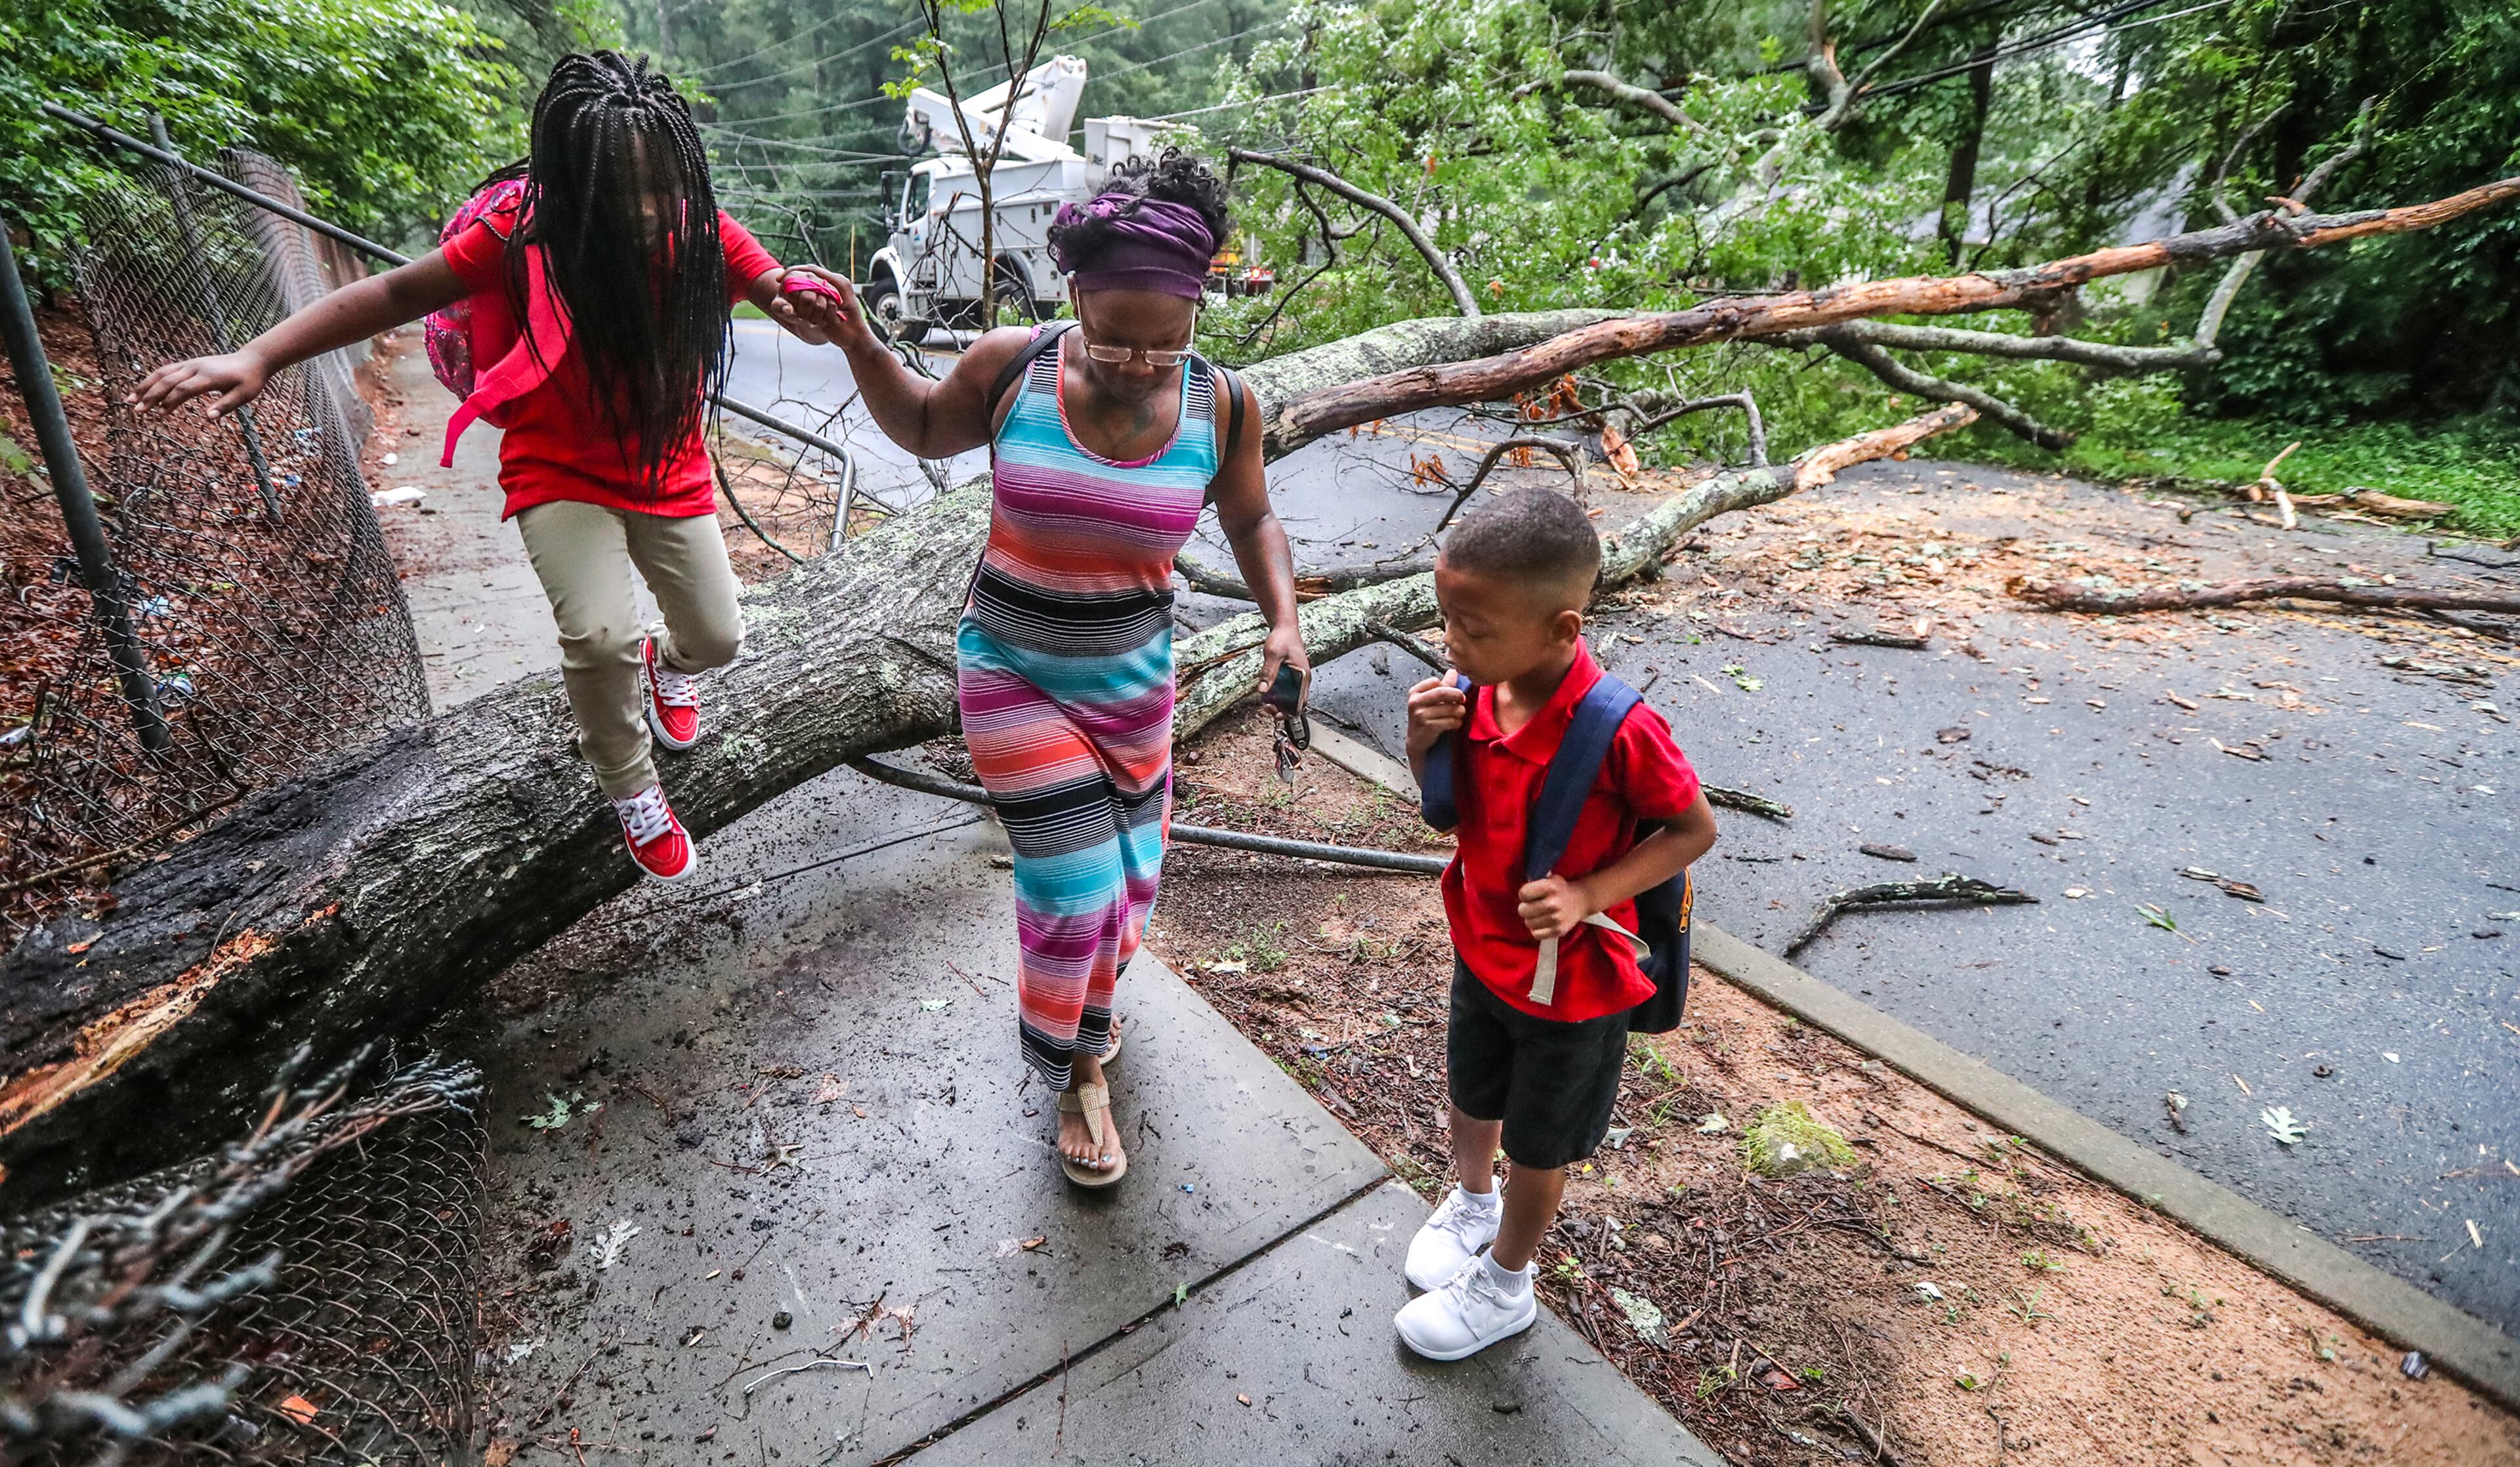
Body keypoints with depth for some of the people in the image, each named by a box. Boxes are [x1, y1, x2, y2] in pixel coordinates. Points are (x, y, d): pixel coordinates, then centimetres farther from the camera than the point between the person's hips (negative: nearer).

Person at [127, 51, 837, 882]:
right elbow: (398, 293, -14)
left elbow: (796, 308, -16)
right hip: (562, 471, -2)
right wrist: (257, 357, -23)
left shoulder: (702, 231, -16)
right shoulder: (524, 238, -21)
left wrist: (806, 309, -41)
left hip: (669, 471, 3)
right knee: (601, 637, -24)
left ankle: (669, 662, 49)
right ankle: (632, 795, 5)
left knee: (718, 638, 7)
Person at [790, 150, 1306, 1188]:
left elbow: (1251, 522, 5)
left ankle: (1083, 1009, 51)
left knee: (1130, 878, 15)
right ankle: (1076, 1075, 25)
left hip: (1132, 680, 3)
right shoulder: (1011, 367, -15)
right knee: (1075, 883, -4)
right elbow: (923, 428, 6)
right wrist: (857, 344, -9)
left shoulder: (1219, 406, -11)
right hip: (1013, 674, -2)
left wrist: (1283, 620, -10)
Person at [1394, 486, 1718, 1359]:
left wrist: (1587, 894, -30)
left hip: (1572, 979, -5)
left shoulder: (1618, 732, -32)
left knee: (1539, 1144, 19)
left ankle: (1504, 1287, 45)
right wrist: (1425, 742, -21)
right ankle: (1471, 1203, 60)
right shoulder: (1476, 692, -14)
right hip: (1483, 951, 5)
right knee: (1471, 1097, 28)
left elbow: (1695, 830, -18)